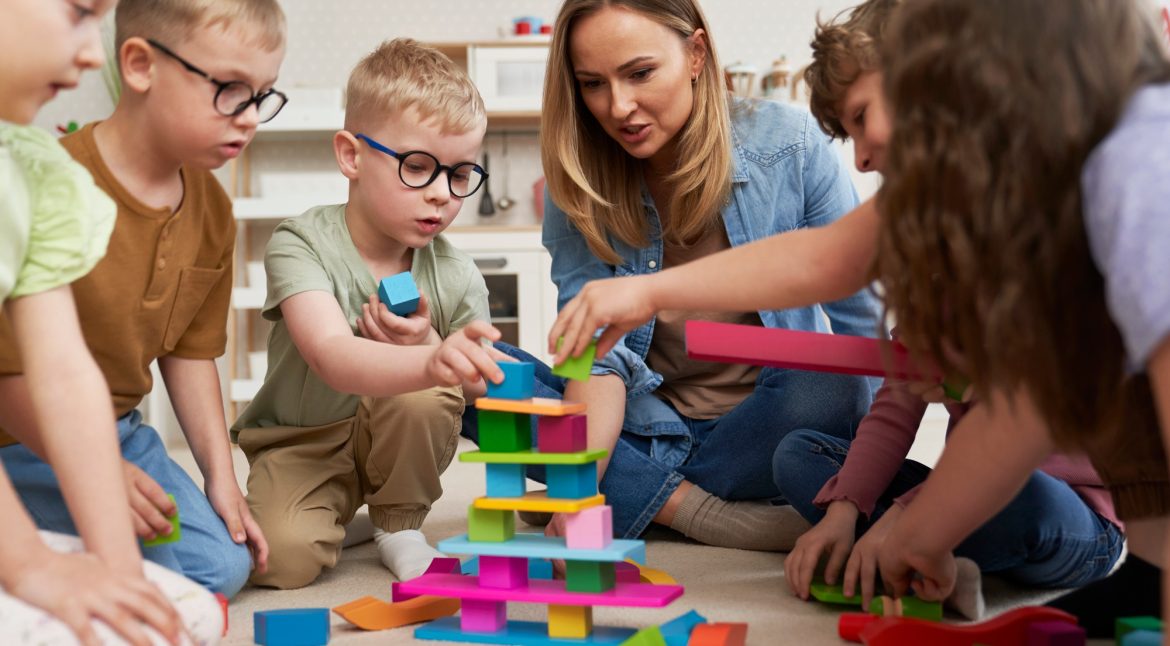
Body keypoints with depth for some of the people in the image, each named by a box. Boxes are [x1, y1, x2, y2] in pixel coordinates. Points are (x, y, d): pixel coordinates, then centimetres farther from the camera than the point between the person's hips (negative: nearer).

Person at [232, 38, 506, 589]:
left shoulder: (457, 278, -12)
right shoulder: (301, 245, -22)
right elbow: (333, 360, -40)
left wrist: (431, 348, -28)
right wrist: (432, 364, -61)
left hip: (397, 442, 2)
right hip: (300, 443, -1)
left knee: (422, 396, -31)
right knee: (283, 556, -28)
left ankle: (400, 525, -3)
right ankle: (338, 511, 10)